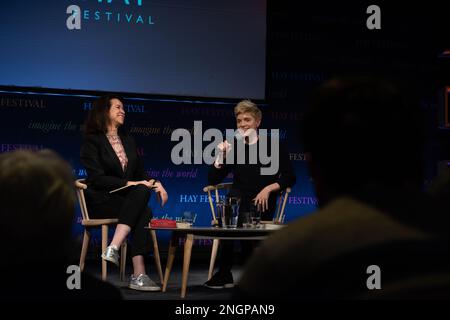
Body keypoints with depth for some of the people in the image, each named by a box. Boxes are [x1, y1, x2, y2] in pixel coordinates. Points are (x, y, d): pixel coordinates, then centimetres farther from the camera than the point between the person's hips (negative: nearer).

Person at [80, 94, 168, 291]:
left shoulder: (128, 140, 22)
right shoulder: (92, 141, -1)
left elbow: (140, 174, 20)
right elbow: (97, 178, -13)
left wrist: (155, 183, -2)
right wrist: (130, 184, -20)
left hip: (126, 199, 5)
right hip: (101, 201, -5)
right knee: (144, 212, -33)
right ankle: (138, 274, -40)